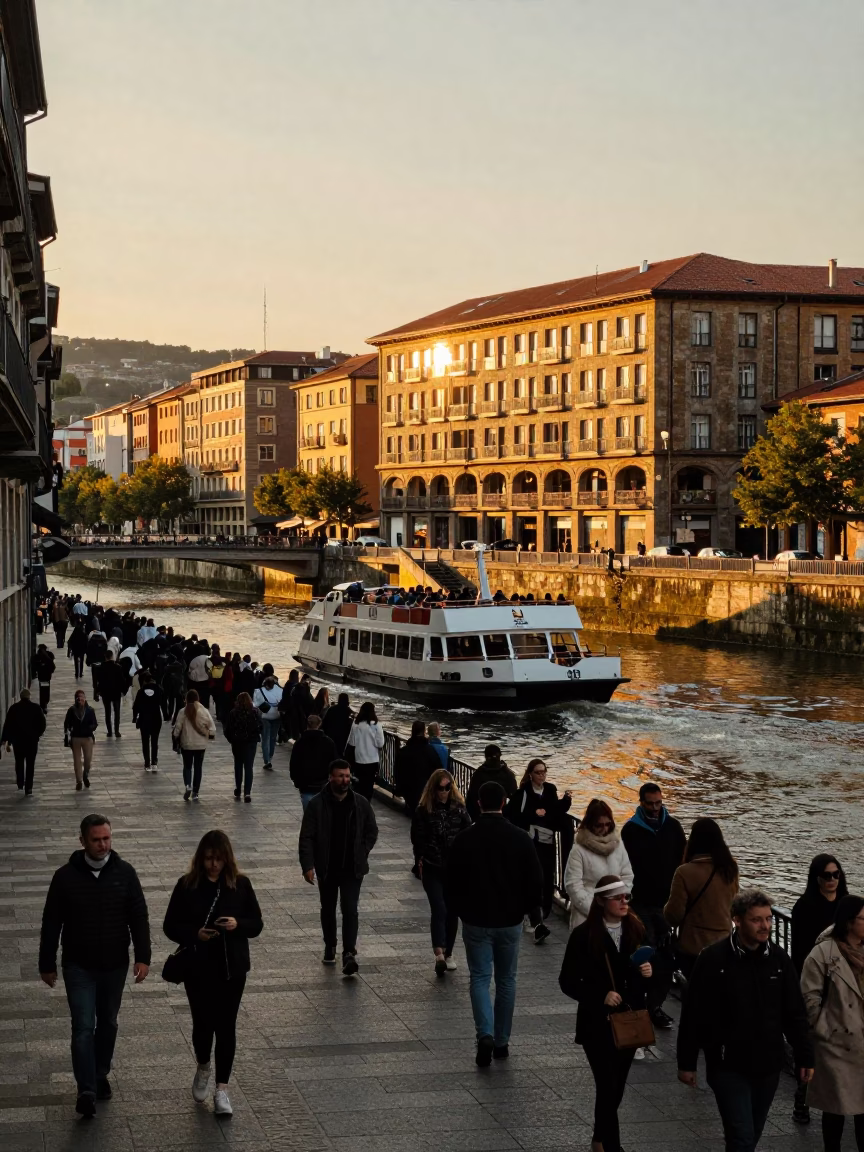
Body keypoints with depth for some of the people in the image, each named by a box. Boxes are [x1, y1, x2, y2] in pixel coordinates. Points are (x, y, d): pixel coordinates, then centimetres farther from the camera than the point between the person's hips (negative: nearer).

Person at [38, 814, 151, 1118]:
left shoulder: (124, 873, -6)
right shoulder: (66, 876, -10)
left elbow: (139, 917, -2)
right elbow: (51, 923, -2)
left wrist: (143, 956, -9)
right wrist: (47, 964, 0)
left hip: (115, 965, 2)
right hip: (78, 966, -2)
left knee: (108, 1024, 16)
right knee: (83, 1027, -8)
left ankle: (101, 1075, 35)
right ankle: (86, 1091, -7)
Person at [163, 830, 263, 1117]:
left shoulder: (240, 884, -3)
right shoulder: (187, 885, -6)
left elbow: (257, 924, 1)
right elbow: (170, 926, -2)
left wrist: (238, 924, -20)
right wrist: (194, 934, -20)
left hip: (232, 968, 0)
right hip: (198, 969, 0)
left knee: (226, 1026, 2)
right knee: (203, 1023, 7)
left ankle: (222, 1089, 11)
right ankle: (203, 1068, 38)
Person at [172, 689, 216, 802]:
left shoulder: (183, 712, -10)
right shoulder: (204, 711, -7)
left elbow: (177, 727, -7)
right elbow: (212, 726, -5)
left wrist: (176, 737, 10)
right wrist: (211, 735, 14)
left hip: (186, 744, -1)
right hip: (201, 744, 1)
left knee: (187, 766, 13)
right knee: (198, 767, 11)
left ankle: (188, 785, -12)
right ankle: (195, 792, 11)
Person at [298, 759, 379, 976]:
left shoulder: (360, 803, -3)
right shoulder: (317, 804, -9)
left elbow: (372, 831, 9)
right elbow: (306, 838, -9)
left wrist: (362, 854, -1)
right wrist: (307, 865, -16)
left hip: (352, 868, 0)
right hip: (326, 868, 0)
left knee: (350, 909, -10)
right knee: (328, 909, 16)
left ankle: (349, 954, -13)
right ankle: (330, 946, 35)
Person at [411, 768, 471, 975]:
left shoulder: (459, 807, 0)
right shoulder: (423, 809, -6)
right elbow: (417, 838, -1)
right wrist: (420, 860, -4)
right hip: (432, 868, -3)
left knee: (452, 911, 8)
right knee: (439, 909, -14)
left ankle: (448, 954, 20)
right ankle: (439, 954, -23)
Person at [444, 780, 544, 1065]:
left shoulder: (464, 839, -8)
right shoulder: (520, 838, -7)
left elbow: (451, 882, -1)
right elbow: (534, 879, -2)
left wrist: (455, 911, 16)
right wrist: (533, 911, 14)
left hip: (476, 921, -1)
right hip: (510, 921, 1)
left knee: (480, 978, 4)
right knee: (506, 980, 13)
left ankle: (485, 1034, -16)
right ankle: (502, 1042, 18)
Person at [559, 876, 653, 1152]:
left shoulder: (636, 930, 0)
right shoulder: (584, 934, -13)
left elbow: (643, 980, 11)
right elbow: (568, 981, -9)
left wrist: (647, 973, -12)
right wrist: (601, 996, -22)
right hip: (597, 1023, -5)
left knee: (617, 1085, 17)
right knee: (608, 1086, -8)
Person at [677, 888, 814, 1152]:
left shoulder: (779, 959, 0)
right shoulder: (713, 959, -13)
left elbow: (794, 1014, 7)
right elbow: (693, 1014, -8)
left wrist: (805, 1057, 6)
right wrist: (686, 1063, -5)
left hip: (768, 1066, 4)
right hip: (728, 1067, -4)